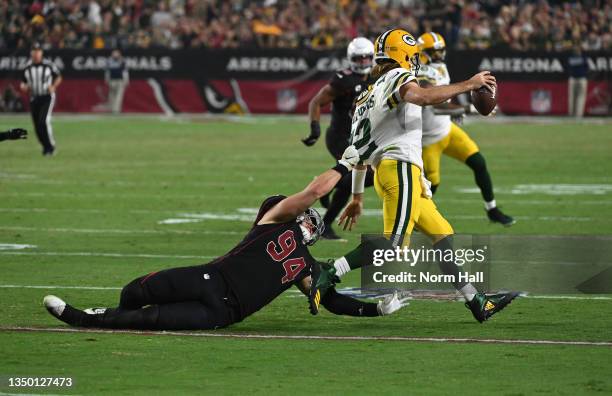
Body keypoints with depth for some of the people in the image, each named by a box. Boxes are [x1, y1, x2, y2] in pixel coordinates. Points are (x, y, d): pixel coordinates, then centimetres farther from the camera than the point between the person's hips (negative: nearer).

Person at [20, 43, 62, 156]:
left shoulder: (49, 65, -4)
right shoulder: (27, 68, 4)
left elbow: (58, 77, 8)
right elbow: (23, 84, 13)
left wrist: (53, 86, -11)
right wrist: (24, 87, -10)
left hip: (47, 97, -4)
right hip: (34, 99, 4)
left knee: (44, 121, -21)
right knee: (37, 126, 5)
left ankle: (51, 146, -7)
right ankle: (46, 147, 25)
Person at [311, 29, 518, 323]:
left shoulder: (368, 95, 26)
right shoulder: (397, 78, 0)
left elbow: (360, 151, 28)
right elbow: (423, 97, -24)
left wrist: (357, 197, 32)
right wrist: (469, 85, -14)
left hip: (385, 170, 10)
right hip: (401, 168, -10)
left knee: (442, 234, 13)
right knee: (393, 243, -18)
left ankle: (477, 303, 13)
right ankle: (329, 274, -25)